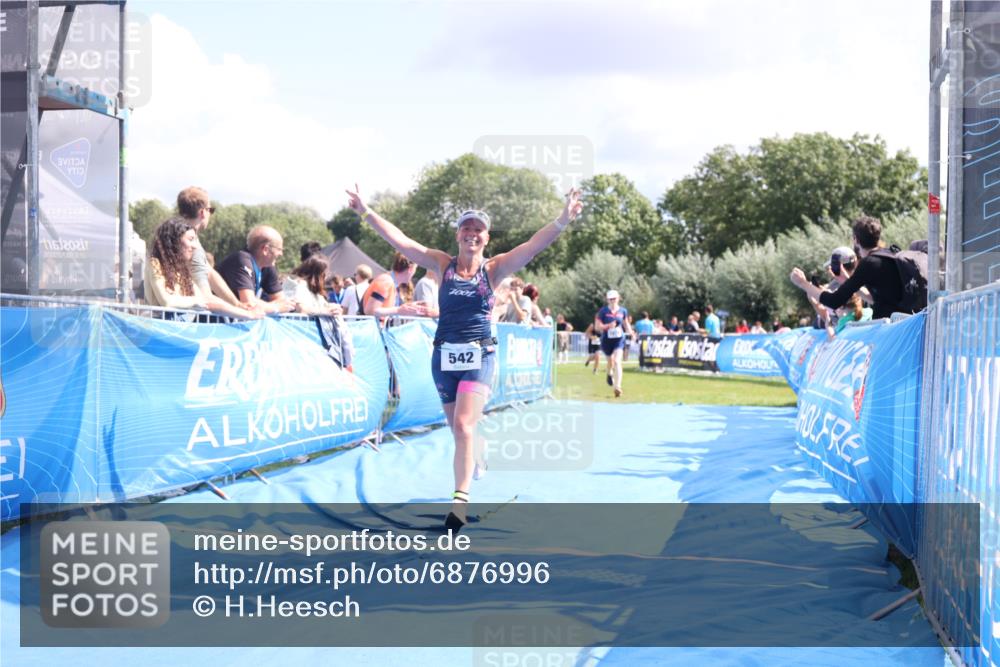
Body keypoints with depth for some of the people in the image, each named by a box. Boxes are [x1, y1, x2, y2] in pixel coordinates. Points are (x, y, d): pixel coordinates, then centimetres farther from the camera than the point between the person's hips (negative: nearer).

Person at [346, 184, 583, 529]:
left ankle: (460, 498, -19)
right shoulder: (443, 264, 4)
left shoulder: (493, 268, -1)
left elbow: (533, 245, -14)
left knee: (464, 426, -17)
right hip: (444, 356, 3)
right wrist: (367, 213, -7)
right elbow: (400, 241, -1)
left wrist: (562, 221, -28)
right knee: (457, 429, 12)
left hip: (479, 357, -3)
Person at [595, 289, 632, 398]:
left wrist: (630, 332, 1)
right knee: (610, 360, 17)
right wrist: (608, 326, -25)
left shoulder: (623, 311, 0)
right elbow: (597, 327, -10)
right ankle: (609, 374, 54)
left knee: (617, 361, -16)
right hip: (606, 340, 0)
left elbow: (626, 324, 17)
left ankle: (617, 387, -20)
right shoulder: (603, 311, -8)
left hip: (619, 340, 0)